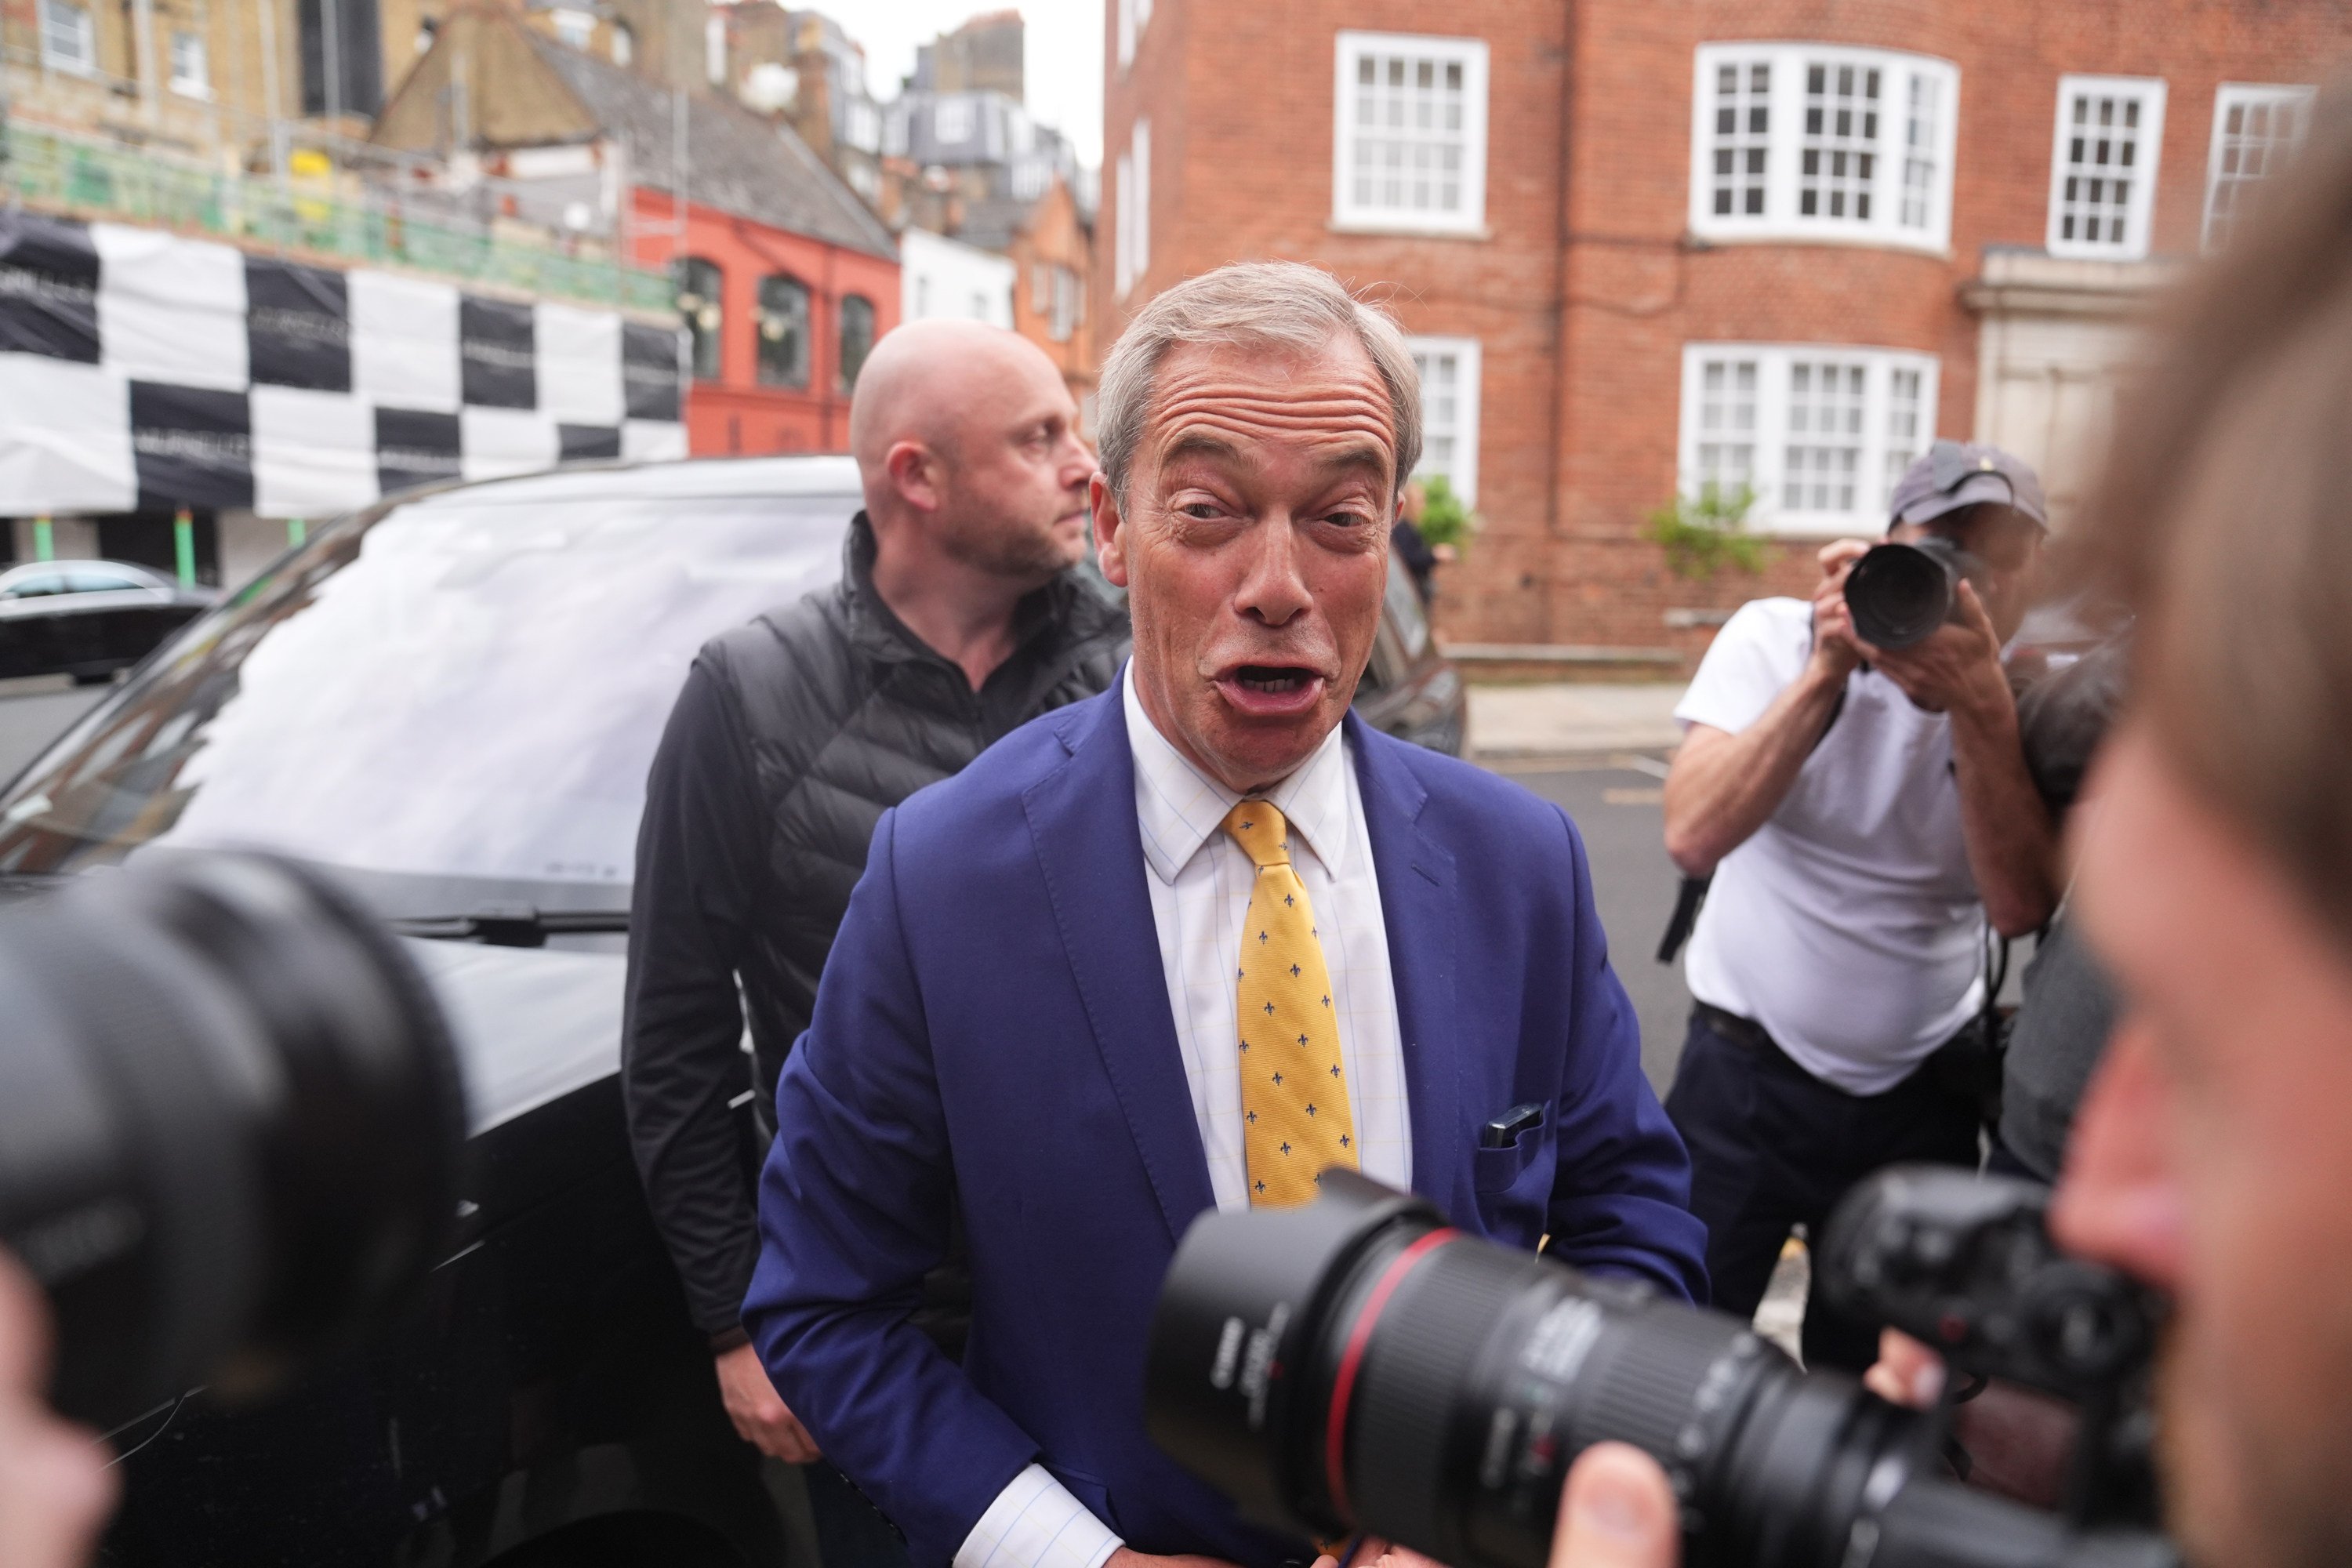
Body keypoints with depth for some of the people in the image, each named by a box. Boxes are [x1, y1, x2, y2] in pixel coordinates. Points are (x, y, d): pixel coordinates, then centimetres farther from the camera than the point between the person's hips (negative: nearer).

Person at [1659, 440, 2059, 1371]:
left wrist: (1980, 706, -27)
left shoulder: (2025, 701, -6)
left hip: (1923, 1095, 2)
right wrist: (1827, 674, -28)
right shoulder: (1775, 639, -10)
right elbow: (1694, 838, -23)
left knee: (1881, 1378, 19)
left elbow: (2020, 907, -19)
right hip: (1747, 1074, -2)